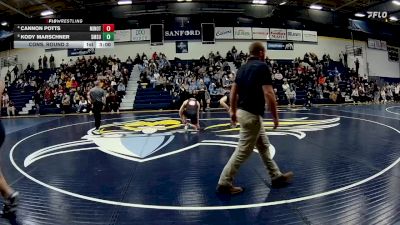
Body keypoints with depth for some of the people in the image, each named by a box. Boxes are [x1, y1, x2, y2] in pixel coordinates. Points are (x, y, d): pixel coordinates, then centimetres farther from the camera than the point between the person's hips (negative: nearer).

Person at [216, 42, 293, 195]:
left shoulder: (243, 67, 11)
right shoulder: (262, 67, -12)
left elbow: (233, 91, 12)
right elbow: (268, 93, -21)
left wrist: (233, 111, 20)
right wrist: (275, 116, -12)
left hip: (243, 112, 9)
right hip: (252, 114, -9)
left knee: (264, 147, 18)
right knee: (243, 151, -1)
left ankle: (277, 176, 30)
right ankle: (224, 183, 6)